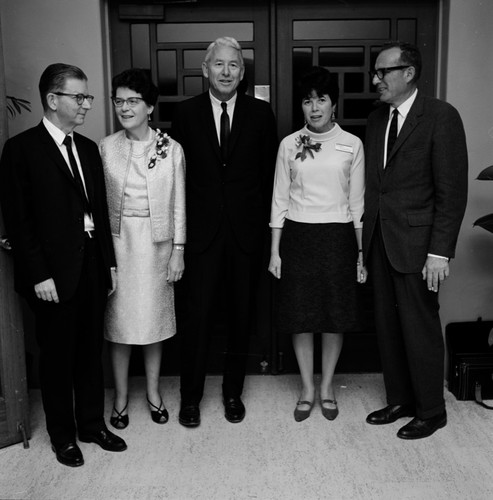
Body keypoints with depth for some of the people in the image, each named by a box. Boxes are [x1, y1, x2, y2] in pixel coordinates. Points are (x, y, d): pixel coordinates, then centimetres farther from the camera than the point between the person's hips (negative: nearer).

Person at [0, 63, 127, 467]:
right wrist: (39, 275, -14)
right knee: (58, 355, 9)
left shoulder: (88, 148, 11)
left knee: (91, 350, 15)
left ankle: (92, 423, 32)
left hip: (92, 265, 5)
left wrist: (109, 261, 10)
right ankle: (63, 434, 27)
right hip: (54, 273, -5)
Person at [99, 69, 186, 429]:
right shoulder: (106, 148, -1)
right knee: (119, 320, 7)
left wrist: (178, 250, -2)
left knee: (154, 318, 10)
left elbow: (178, 204, 0)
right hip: (118, 241, 0)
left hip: (157, 242, 0)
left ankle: (154, 393, 29)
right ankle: (121, 396, 25)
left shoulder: (171, 149, -2)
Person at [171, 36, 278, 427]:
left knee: (242, 315, 11)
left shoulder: (260, 113, 3)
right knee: (198, 315, 2)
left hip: (246, 231, 1)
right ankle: (191, 396, 20)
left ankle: (233, 391, 29)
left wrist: (265, 222, 1)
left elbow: (269, 173, 5)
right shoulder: (187, 112, 3)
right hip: (202, 230, -1)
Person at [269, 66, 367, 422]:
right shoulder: (289, 145, 2)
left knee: (336, 315, 7)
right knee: (300, 316, 6)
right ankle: (307, 388, 23)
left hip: (338, 237, 0)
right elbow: (280, 200, 4)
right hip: (298, 236, 1)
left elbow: (357, 202, 4)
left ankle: (327, 387, 26)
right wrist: (275, 251, 1)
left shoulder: (352, 145, 1)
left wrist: (362, 252, 2)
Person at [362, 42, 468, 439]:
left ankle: (431, 411, 22)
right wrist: (368, 235, 5)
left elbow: (452, 191, -12)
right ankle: (399, 401, 30)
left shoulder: (441, 117, -8)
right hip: (380, 240, 6)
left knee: (420, 328, 3)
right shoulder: (377, 120, 12)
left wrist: (440, 252, -16)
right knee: (387, 326, 13)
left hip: (416, 242, -6)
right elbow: (373, 184, 11)